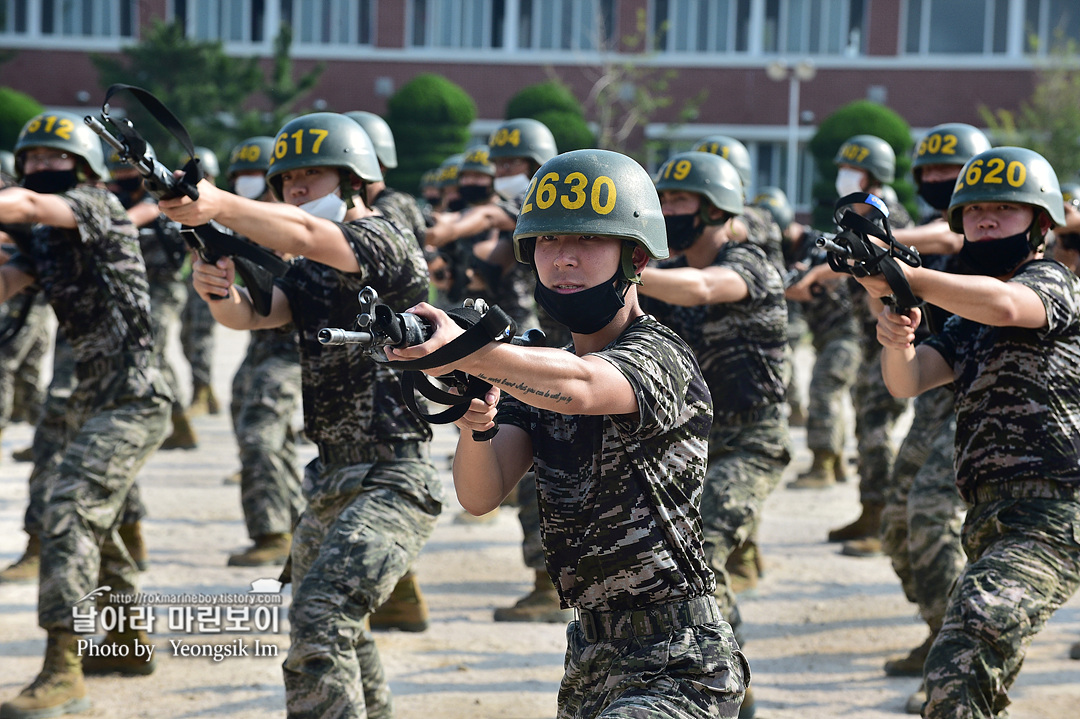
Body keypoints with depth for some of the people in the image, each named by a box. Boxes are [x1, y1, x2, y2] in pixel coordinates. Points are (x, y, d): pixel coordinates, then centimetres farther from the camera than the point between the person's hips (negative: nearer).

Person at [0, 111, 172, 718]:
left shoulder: (100, 206, -11)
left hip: (132, 402, -10)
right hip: (94, 401, 10)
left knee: (70, 512, -20)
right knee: (94, 520, 22)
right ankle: (129, 638, 41)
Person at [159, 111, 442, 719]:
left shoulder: (385, 240, -11)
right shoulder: (310, 275, 15)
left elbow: (304, 235, -31)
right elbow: (253, 312, -4)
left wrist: (218, 204, -47)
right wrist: (219, 292, -28)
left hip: (394, 482, -10)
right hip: (334, 482, 10)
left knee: (321, 619, -25)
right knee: (336, 631, 23)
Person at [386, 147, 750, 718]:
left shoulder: (660, 358, -13)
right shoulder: (535, 372, 10)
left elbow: (578, 387, -36)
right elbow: (481, 496, -3)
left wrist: (465, 350, -50)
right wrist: (474, 427, -24)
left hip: (678, 668, -8)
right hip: (591, 662, 8)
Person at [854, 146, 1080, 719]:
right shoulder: (967, 326, 23)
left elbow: (1005, 305, -26)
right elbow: (907, 381, 4)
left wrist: (902, 276, -37)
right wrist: (896, 341, -19)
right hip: (991, 523, 9)